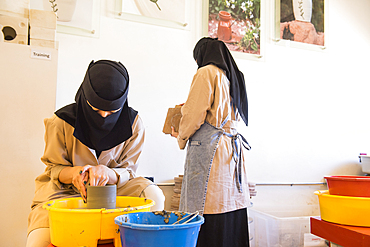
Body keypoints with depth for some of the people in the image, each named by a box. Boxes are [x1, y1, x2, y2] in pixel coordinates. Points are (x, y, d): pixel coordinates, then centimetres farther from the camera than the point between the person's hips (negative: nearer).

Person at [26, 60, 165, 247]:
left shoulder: (133, 124, -14)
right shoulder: (61, 122, -17)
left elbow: (127, 170, -8)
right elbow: (54, 168, -6)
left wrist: (106, 173, -32)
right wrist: (74, 172, -30)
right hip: (63, 190, -1)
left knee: (153, 195, -24)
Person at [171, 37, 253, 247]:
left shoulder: (207, 73, -3)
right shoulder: (235, 77, 21)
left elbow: (194, 114, -9)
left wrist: (181, 137, 9)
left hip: (209, 148, -8)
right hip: (233, 150, 9)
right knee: (232, 217, 9)